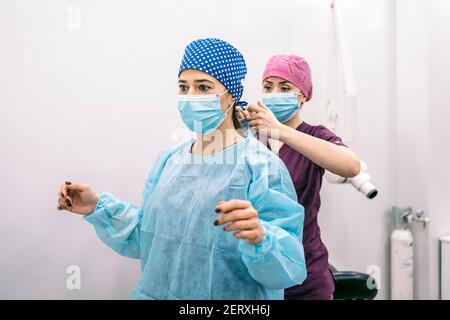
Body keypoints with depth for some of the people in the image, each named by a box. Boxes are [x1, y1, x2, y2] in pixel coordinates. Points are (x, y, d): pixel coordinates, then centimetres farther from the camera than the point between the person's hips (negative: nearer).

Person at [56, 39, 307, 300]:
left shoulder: (261, 166, -17)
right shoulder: (169, 161, 1)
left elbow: (290, 264, -22)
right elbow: (147, 237, 6)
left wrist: (259, 238, -41)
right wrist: (99, 208, -3)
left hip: (233, 296, -5)